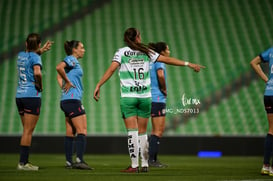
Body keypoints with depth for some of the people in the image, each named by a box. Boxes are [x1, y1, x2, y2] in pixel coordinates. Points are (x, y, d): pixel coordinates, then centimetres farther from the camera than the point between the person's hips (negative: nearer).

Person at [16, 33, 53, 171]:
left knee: (27, 130, 14)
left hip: (19, 96, 7)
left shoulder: (21, 55, 11)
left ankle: (24, 161, 15)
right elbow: (37, 72, -28)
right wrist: (39, 85, -11)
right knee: (28, 131, -5)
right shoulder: (35, 57, -10)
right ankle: (22, 163, -7)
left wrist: (42, 50, 28)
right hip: (32, 96, -7)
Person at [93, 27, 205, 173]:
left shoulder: (121, 52, 1)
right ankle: (145, 164, 12)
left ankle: (134, 165, -8)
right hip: (145, 97, 2)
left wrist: (98, 85, -11)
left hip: (128, 97, -2)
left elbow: (111, 69, -11)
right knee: (142, 132, 10)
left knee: (132, 131, -3)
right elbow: (167, 59, 8)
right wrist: (188, 64, 13)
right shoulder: (146, 52, 6)